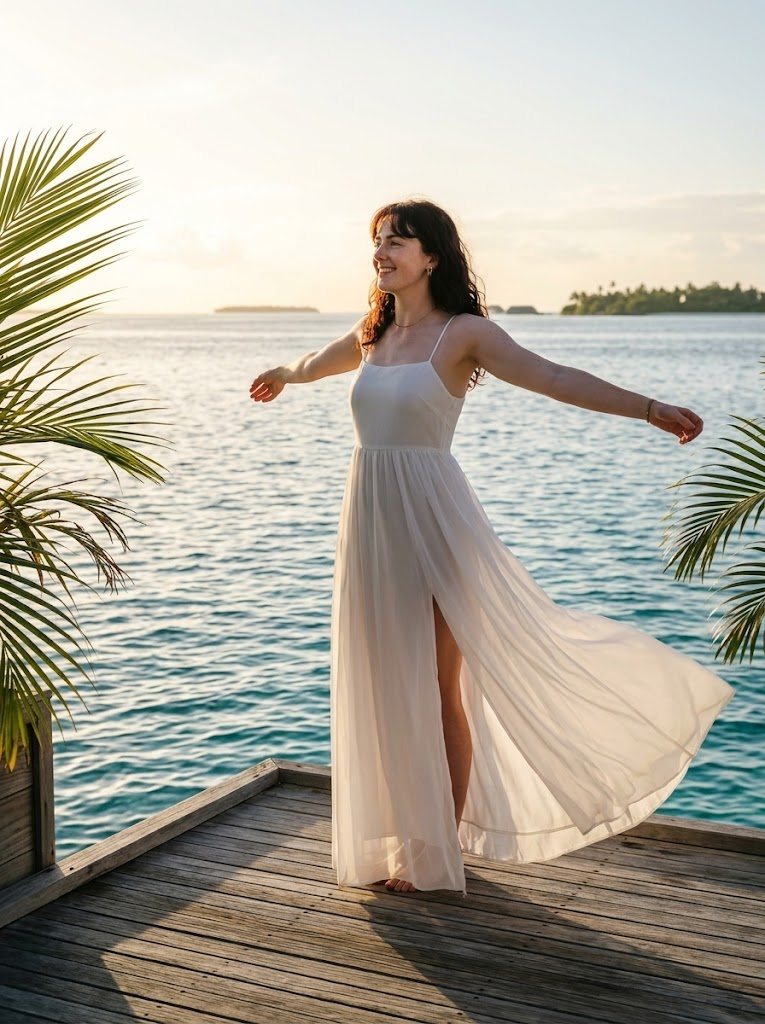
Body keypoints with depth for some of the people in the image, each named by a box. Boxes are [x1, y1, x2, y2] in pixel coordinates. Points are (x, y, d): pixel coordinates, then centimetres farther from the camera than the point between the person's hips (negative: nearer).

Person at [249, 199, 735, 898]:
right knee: (386, 687, 11)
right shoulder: (372, 333, 11)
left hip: (431, 516, -6)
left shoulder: (463, 333, -7)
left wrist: (649, 408, -31)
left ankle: (440, 851, 16)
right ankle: (402, 840, 26)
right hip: (371, 522, 6)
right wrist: (283, 375, 55)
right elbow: (322, 361, 34)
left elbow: (551, 377, -20)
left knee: (436, 689, 1)